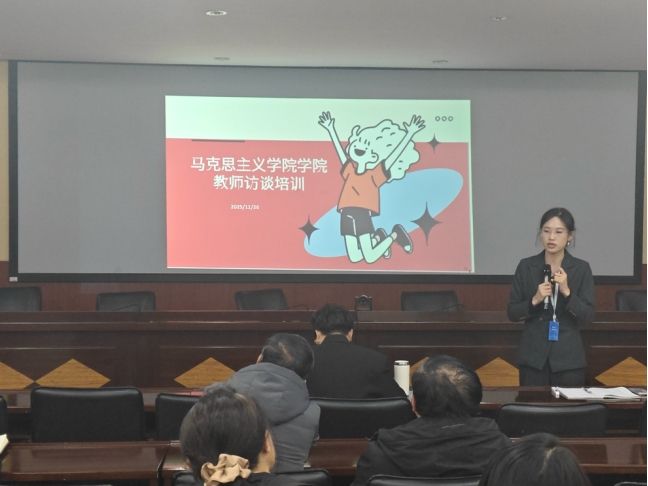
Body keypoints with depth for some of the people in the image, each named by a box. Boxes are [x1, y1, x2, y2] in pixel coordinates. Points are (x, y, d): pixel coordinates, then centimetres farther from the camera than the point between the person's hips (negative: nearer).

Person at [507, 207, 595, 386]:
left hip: (568, 357, 0)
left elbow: (588, 315, -5)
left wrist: (567, 292, -19)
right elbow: (512, 313, 2)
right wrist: (534, 301, -15)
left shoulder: (581, 268, -1)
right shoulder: (526, 266, 1)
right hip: (533, 355, 0)